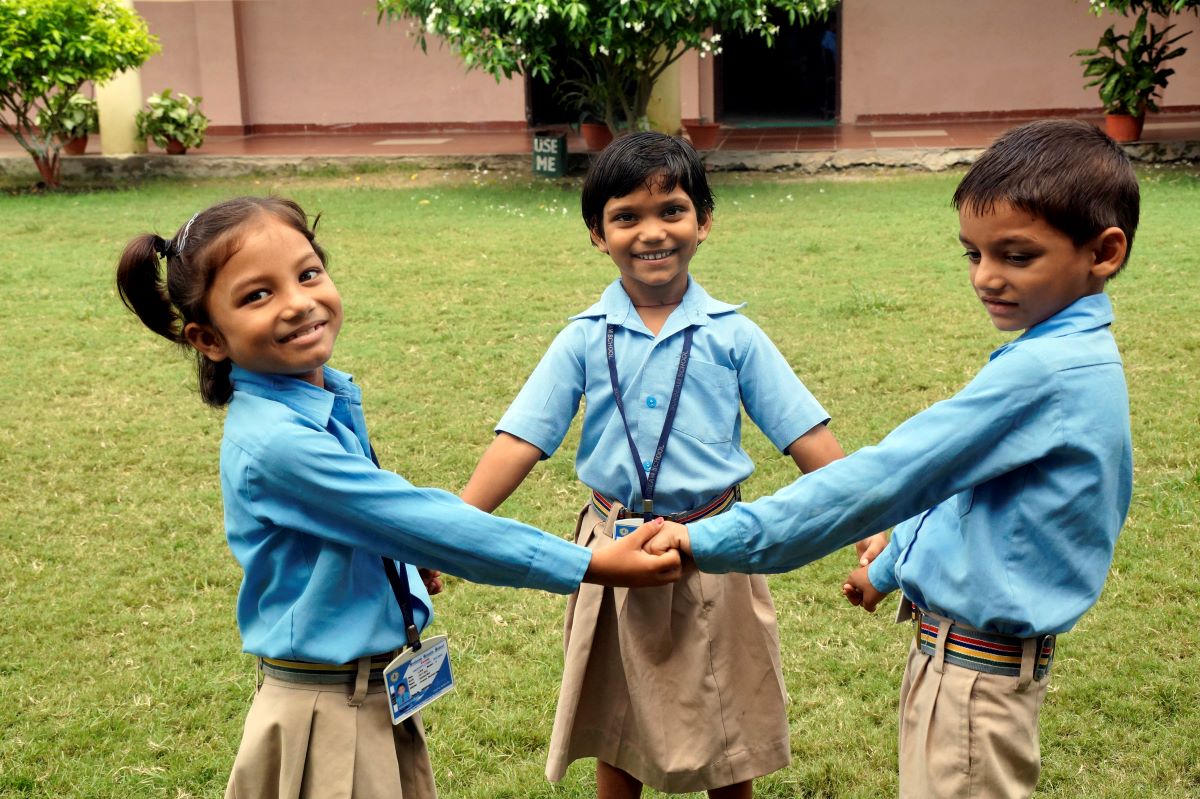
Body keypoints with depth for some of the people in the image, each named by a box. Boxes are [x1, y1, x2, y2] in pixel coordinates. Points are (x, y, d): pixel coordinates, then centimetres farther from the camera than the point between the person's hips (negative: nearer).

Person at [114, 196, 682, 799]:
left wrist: (413, 553, 26)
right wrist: (592, 565, -23)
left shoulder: (328, 398, -2)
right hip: (327, 716, -8)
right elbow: (420, 521, -27)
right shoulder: (274, 442, -28)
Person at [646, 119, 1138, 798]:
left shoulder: (1043, 372, -24)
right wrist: (893, 567, 27)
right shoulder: (1076, 359, 6)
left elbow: (885, 478, -27)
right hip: (959, 645, 9)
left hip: (973, 668, -9)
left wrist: (713, 540, -24)